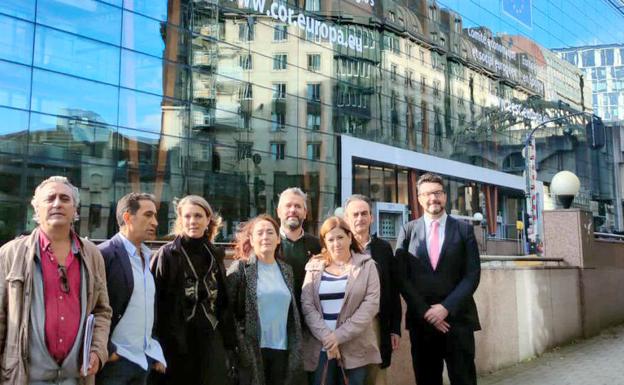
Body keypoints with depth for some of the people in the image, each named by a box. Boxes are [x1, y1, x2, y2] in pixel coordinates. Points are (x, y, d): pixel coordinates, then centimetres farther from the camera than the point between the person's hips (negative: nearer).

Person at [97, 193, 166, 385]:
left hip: (144, 360, 7)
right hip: (115, 360, -7)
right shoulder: (104, 254, -11)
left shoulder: (146, 257, 12)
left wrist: (155, 351, 10)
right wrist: (106, 351, -13)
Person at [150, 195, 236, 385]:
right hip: (175, 345, -4)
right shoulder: (167, 255, -4)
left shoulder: (214, 256, 9)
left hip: (211, 344, 4)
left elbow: (223, 303, 12)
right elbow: (154, 303, -7)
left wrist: (228, 343, 8)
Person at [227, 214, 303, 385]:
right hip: (252, 349, -4)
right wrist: (236, 345, -12)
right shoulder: (240, 268, -6)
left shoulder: (286, 270, 10)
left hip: (282, 348, 4)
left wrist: (295, 349, 11)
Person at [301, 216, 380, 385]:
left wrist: (340, 335, -13)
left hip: (354, 348, -1)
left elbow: (371, 304, -7)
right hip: (320, 347, 1)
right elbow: (306, 305, 0)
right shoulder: (315, 267, 6)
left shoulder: (366, 265, 2)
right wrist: (326, 336, -13)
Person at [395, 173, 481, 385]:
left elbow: (472, 274, -3)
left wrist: (446, 307, -13)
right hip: (421, 319, 1)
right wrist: (425, 311, -9)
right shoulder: (408, 231, 5)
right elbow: (402, 277, 0)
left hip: (458, 318, -1)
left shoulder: (464, 229, 4)